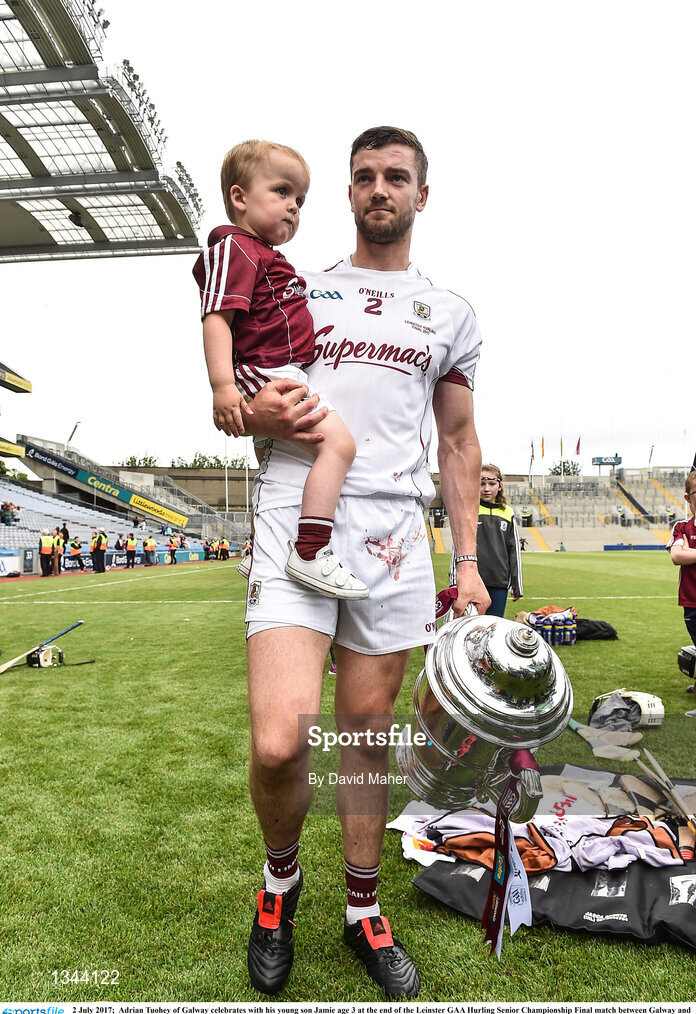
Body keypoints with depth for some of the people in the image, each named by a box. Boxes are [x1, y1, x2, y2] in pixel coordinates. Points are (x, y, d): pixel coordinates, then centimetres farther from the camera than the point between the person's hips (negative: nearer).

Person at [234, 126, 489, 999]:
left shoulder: (449, 313, 17)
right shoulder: (297, 290, 15)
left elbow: (458, 444, 17)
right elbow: (237, 401, 18)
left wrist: (468, 560, 8)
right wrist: (259, 414, -8)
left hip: (393, 535, 2)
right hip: (293, 524, -1)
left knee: (368, 732, 8)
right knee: (279, 742, -14)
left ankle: (363, 912, 31)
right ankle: (281, 877, 19)